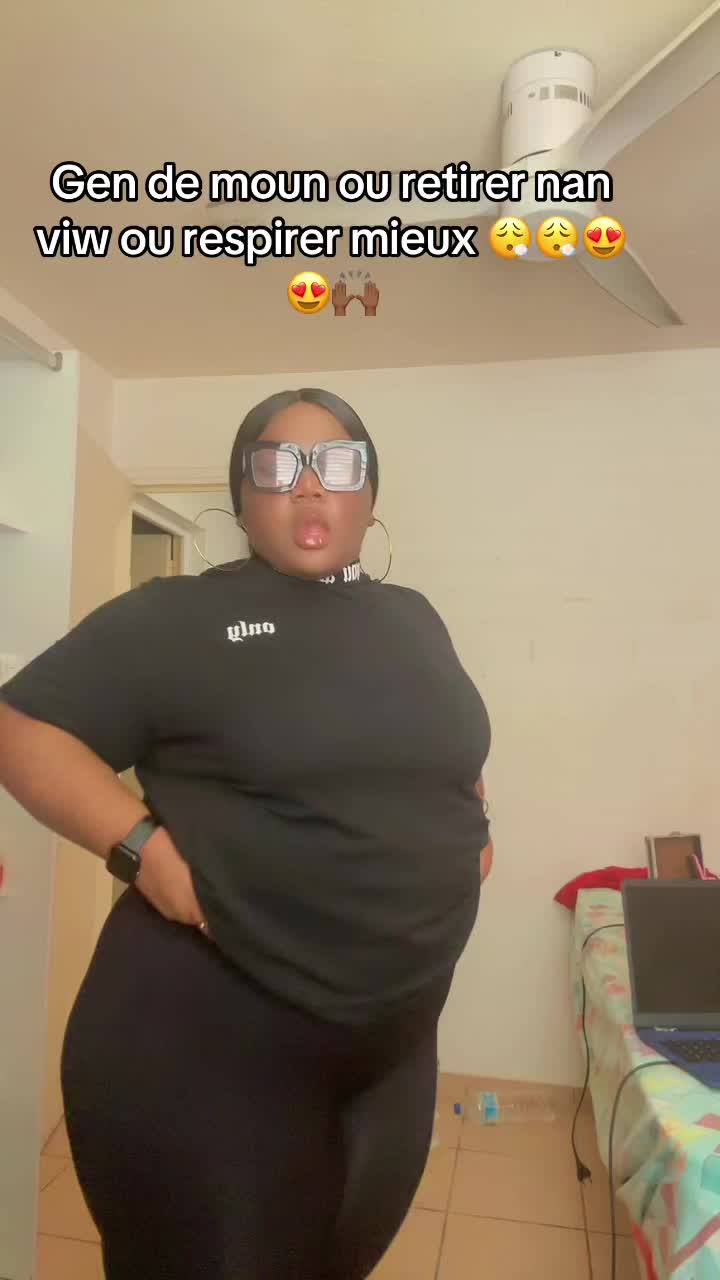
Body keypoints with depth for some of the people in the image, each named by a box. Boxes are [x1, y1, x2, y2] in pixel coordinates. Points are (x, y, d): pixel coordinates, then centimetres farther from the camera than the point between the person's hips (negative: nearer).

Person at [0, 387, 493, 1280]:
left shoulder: (412, 618, 9)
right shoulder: (178, 615, -9)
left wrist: (473, 829, 6)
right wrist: (145, 848, -21)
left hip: (395, 1039, 6)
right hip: (207, 1039, -5)